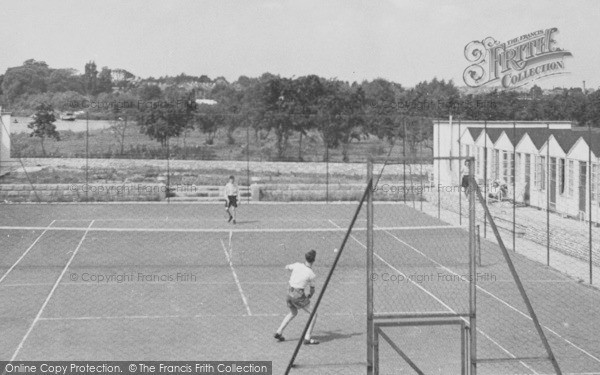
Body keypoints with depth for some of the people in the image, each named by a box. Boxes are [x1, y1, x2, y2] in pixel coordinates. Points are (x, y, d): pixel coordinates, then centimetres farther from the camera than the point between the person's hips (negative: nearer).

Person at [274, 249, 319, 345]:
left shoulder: (297, 265, -1)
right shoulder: (311, 274, -12)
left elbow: (287, 267, 21)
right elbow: (312, 290, 2)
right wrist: (309, 297, 22)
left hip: (289, 293, 6)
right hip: (299, 295, -6)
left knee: (293, 313, 30)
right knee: (313, 314, 5)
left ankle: (279, 333, 24)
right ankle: (307, 338, -4)